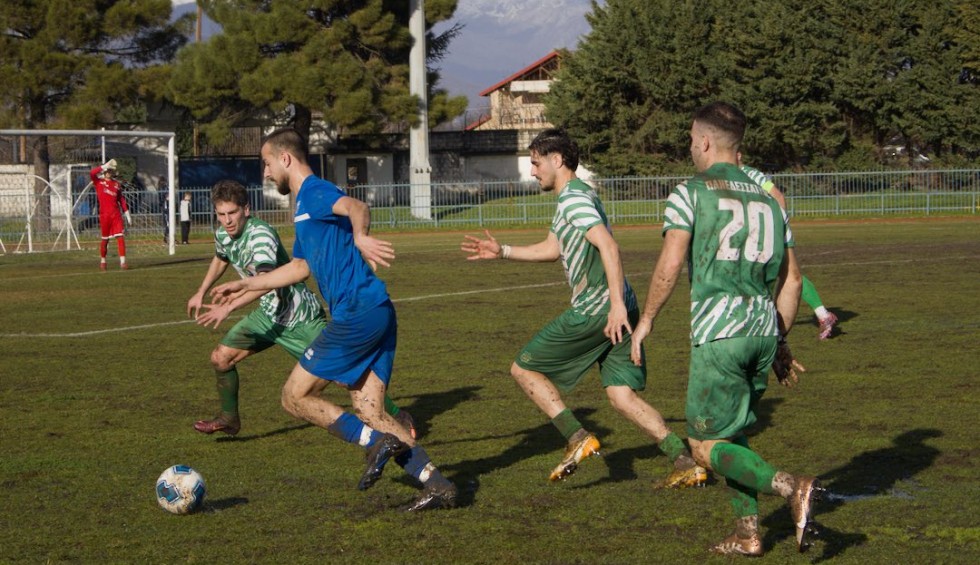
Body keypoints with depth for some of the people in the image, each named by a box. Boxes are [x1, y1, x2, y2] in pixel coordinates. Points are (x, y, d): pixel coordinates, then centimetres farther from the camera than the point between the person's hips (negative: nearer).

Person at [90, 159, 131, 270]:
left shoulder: (117, 184, 13)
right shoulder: (99, 182, 4)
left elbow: (122, 199, 16)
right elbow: (92, 173, -15)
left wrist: (127, 214, 13)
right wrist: (105, 165, -16)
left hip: (116, 215, 2)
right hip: (104, 215, -2)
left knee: (120, 237, -9)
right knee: (105, 239, 5)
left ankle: (123, 262, -13)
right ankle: (103, 261, 22)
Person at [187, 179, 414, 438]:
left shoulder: (261, 234, -27)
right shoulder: (222, 235, 0)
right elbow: (220, 259, 26)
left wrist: (228, 307, -49)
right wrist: (201, 294, 28)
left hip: (300, 317, -8)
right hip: (269, 314, 8)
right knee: (221, 357, 3)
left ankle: (397, 415, 3)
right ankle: (229, 419, 23)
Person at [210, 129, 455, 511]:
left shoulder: (313, 192, -5)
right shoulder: (304, 206, 25)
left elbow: (357, 208, -27)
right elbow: (300, 267, 39)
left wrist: (360, 237, -45)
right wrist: (242, 286, 44)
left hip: (357, 314, -10)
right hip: (377, 317, 10)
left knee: (295, 397, -1)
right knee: (370, 415, 6)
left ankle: (377, 442, -9)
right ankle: (437, 485, -3)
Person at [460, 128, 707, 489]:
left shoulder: (573, 198, -10)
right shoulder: (576, 196, 22)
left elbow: (608, 246, -22)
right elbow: (551, 249, 34)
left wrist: (616, 304, -28)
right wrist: (502, 252, 29)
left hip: (595, 308, -10)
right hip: (617, 310, 10)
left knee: (524, 369, 3)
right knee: (622, 396, 7)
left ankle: (577, 438, -3)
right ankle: (686, 465, -3)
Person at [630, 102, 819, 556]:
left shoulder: (691, 193, -2)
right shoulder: (767, 199, 15)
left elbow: (670, 267, -11)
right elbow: (791, 278, 14)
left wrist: (645, 321, 1)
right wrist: (780, 341, 23)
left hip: (718, 332, -6)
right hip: (764, 330, 6)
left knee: (707, 446, 1)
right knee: (732, 432, 20)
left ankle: (790, 487, -18)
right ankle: (747, 534, 15)